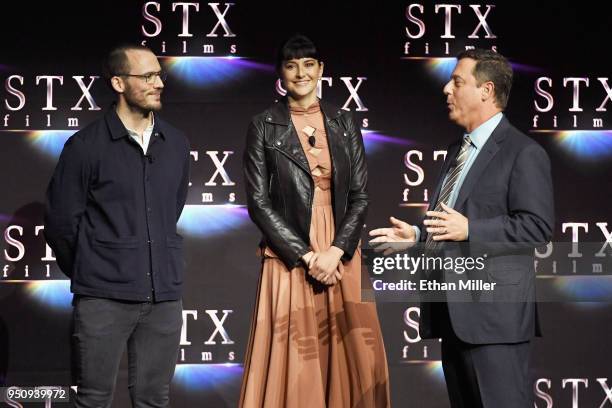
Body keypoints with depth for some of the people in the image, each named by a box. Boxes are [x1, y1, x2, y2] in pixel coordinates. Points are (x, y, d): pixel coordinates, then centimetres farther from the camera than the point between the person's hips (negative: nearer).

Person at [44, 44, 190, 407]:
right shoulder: (85, 146, -4)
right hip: (104, 298, -4)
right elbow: (61, 221, 1)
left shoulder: (176, 144, 9)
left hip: (164, 296, 4)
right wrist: (89, 275, 10)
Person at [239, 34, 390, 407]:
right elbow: (259, 202, -4)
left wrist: (335, 252, -9)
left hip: (342, 258, 3)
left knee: (352, 359, 0)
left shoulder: (345, 124, 8)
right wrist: (306, 256, -10)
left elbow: (360, 196, 5)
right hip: (289, 260, -2)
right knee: (294, 362, -3)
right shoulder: (264, 127, 1)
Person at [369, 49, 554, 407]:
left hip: (494, 309, -9)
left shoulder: (524, 153, -8)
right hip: (453, 310, 9)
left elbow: (537, 226, -16)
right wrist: (416, 236, 10)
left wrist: (470, 230, -22)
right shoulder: (457, 151, 20)